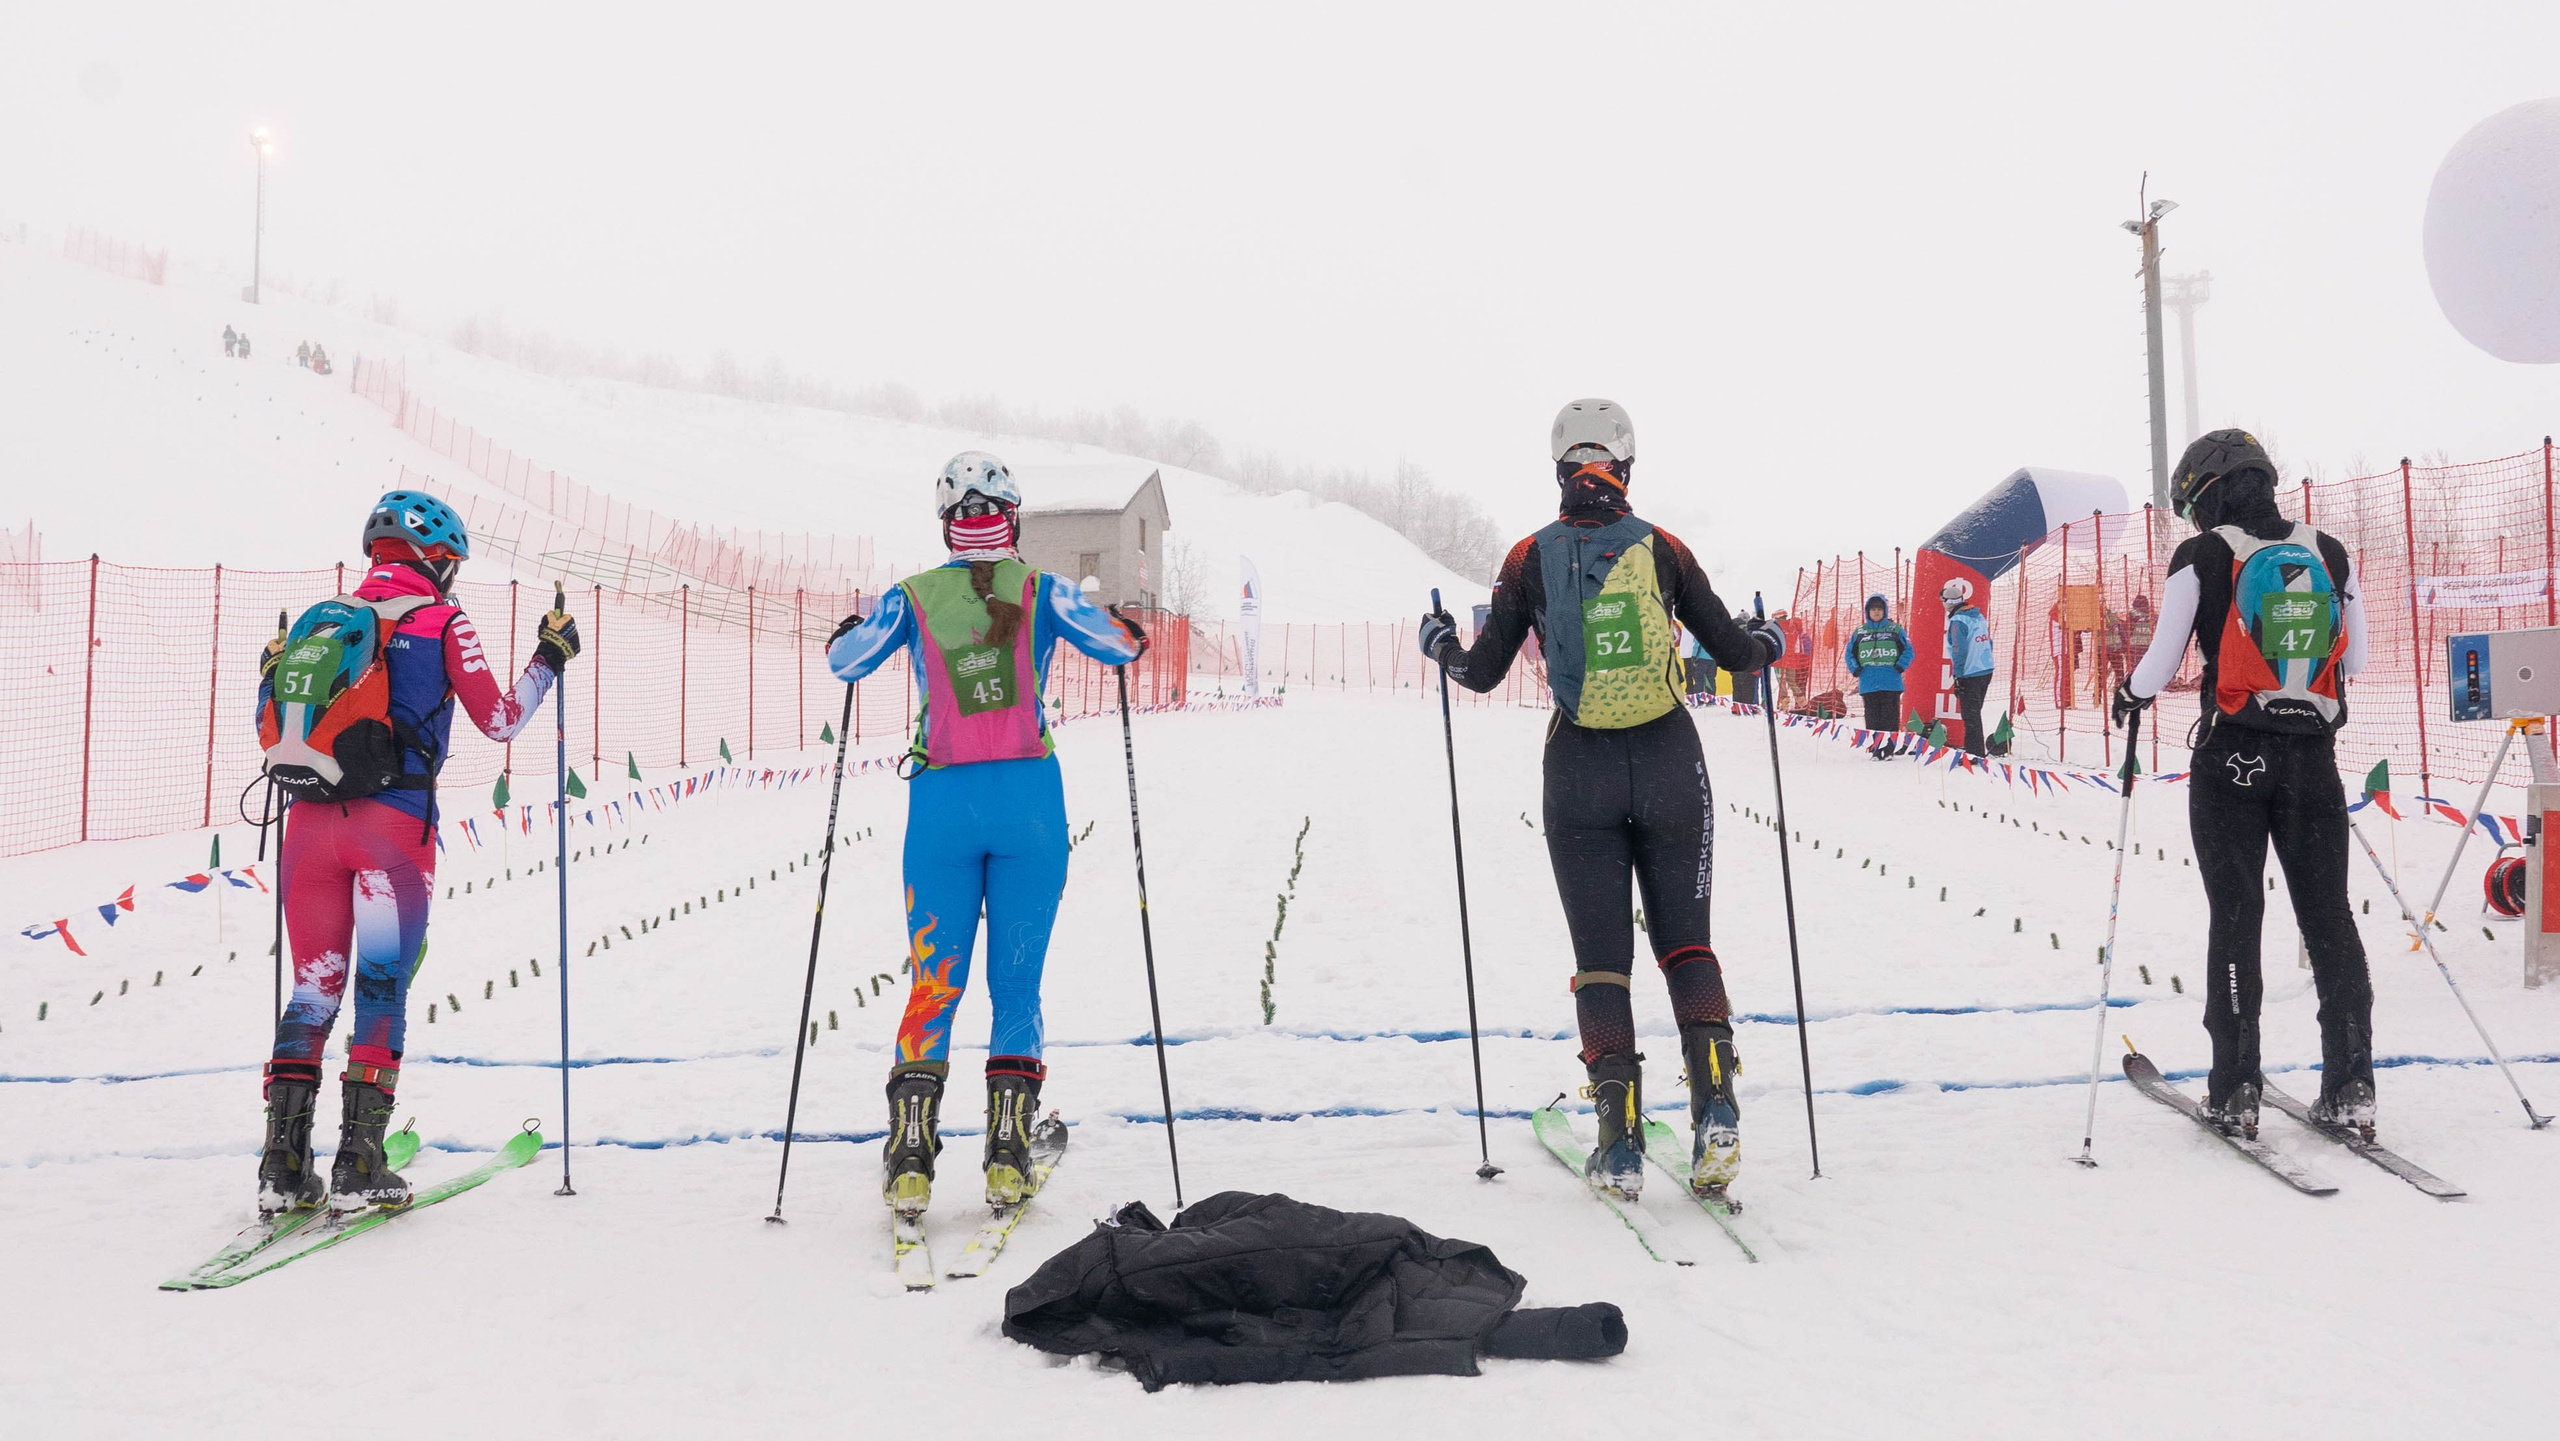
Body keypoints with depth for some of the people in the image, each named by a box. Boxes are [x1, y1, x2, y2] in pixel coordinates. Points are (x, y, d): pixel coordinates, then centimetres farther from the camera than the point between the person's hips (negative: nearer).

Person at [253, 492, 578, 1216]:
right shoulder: (444, 622, 1)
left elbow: (273, 736, 17)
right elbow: (500, 720, 3)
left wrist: (270, 674, 37)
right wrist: (549, 659, 16)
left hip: (312, 818, 4)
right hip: (394, 822, -4)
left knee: (313, 990, 11)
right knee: (381, 987, 2)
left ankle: (283, 1167, 7)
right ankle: (358, 1165, -1)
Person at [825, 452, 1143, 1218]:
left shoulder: (911, 598, 3)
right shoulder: (1042, 591, 1)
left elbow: (844, 663, 8)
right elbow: (1117, 646, -3)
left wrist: (850, 626, 30)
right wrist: (1129, 630, 20)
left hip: (943, 803, 1)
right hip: (1029, 798, -1)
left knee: (933, 983, 9)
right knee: (1017, 983, 8)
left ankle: (910, 1156, 2)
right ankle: (1007, 1155, 5)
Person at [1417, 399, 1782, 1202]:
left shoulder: (1530, 558, -2)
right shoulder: (1663, 548, 0)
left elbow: (1483, 674, 0)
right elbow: (1733, 652, 3)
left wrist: (1439, 645, 21)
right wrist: (1768, 644, 26)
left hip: (1580, 773, 0)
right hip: (1669, 764, 1)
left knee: (1601, 956, 7)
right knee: (1685, 940, 12)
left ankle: (1622, 1142, 3)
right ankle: (1714, 1105, -4)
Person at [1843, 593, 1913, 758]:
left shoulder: (1895, 630, 6)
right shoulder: (1859, 632, 11)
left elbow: (1908, 650, 8)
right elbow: (1849, 653, 17)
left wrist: (1900, 666, -6)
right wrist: (1855, 669, 2)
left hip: (1891, 682, -2)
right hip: (1868, 683, 2)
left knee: (1890, 717, -4)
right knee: (1873, 718, 2)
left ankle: (1889, 749, 0)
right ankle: (1875, 750, 5)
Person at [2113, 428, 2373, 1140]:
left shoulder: (2201, 557, -7)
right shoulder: (2331, 553, 6)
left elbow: (2161, 664, -7)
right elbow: (2355, 662, 12)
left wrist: (2128, 696, 13)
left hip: (2231, 758, -3)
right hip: (2313, 758, 3)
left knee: (2235, 919, 3)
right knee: (2328, 914, 9)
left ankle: (2235, 1093, 4)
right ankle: (2350, 1086, 10)